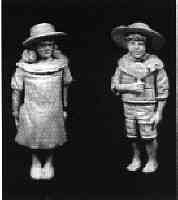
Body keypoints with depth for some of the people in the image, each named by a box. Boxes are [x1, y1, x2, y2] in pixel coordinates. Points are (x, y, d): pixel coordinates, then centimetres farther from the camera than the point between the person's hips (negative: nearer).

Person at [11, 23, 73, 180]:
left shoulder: (60, 63, -8)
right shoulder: (24, 66, -14)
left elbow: (65, 87, 6)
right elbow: (16, 91, -4)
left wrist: (65, 108, 12)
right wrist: (15, 114, 1)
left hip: (54, 112, 1)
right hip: (31, 113, -1)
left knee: (52, 143, 15)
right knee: (33, 142, 14)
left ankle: (48, 162, 42)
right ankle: (36, 161, 42)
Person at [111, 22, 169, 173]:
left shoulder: (155, 63, -11)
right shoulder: (123, 62, -2)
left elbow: (163, 90, -6)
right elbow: (114, 85, 2)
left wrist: (159, 113, -8)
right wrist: (131, 87, -16)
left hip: (148, 107, -3)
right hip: (129, 106, 3)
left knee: (149, 137, 4)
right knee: (133, 136, 13)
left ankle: (152, 161, 27)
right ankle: (136, 159, 35)